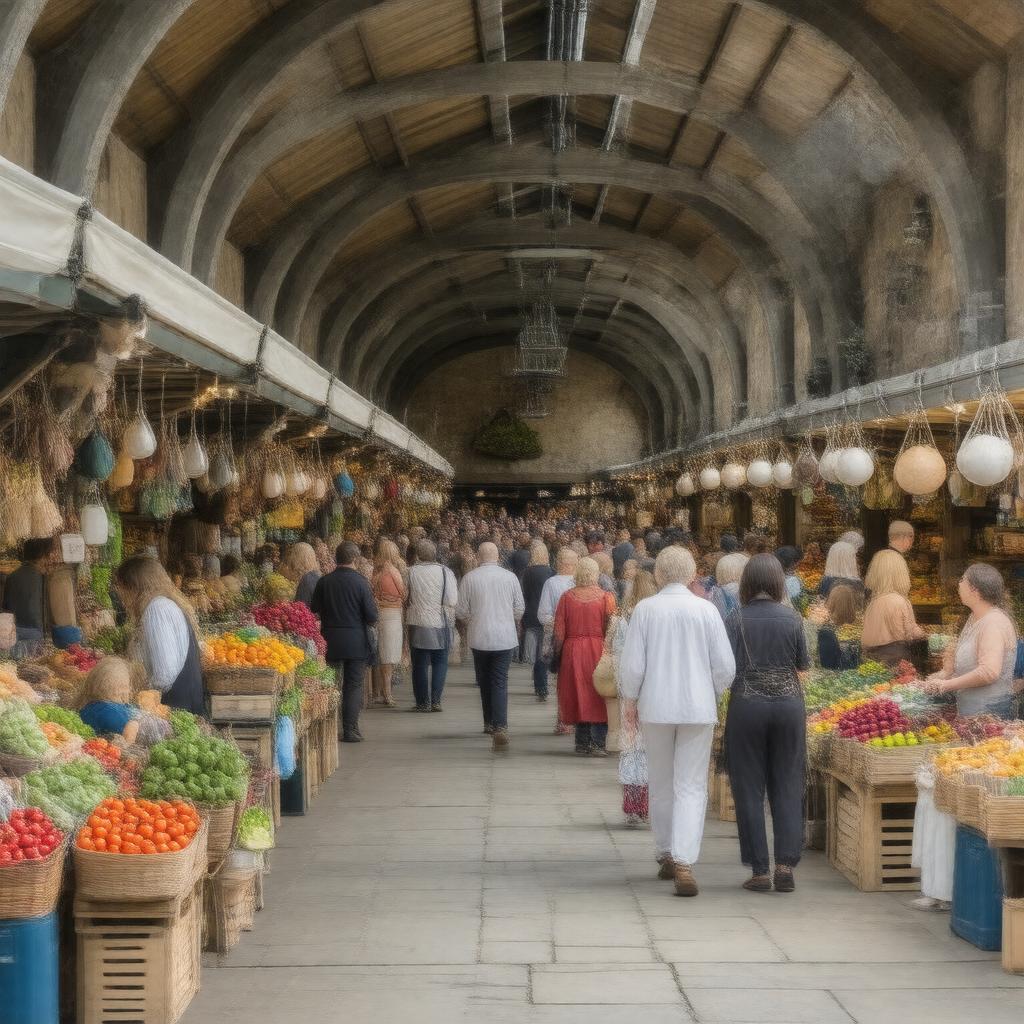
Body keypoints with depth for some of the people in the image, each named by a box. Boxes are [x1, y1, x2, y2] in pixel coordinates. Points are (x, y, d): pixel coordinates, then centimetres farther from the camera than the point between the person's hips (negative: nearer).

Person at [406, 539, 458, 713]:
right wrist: (449, 619, 8)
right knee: (440, 663, 11)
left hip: (417, 625, 0)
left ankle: (422, 702, 9)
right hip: (440, 625, 0)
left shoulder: (411, 572, -5)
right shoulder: (445, 572, -7)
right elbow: (452, 601, -9)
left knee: (420, 665, 8)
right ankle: (436, 701, 3)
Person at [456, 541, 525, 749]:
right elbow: (520, 609, 3)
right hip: (505, 638, 0)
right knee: (500, 683, -1)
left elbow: (461, 612, -1)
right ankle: (500, 727, -15)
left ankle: (489, 723, 28)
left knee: (484, 682, 18)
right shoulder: (510, 577, -4)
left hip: (480, 638, 0)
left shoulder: (469, 578, -6)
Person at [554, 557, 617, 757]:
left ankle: (582, 743, 15)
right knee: (598, 697, 5)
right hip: (598, 650, -2)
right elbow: (610, 630, -7)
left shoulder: (567, 597, -2)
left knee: (578, 696, 11)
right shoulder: (606, 597, -5)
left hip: (572, 652, 2)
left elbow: (559, 633, -1)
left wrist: (558, 656, 7)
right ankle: (598, 744, 0)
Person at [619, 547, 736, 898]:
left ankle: (666, 856, 28)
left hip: (656, 707, 1)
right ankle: (684, 863, -13)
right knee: (691, 787, 1)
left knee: (661, 785, 16)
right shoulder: (706, 610, -4)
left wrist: (630, 700, 9)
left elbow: (632, 664, -5)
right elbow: (725, 666, -3)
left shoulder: (645, 609, -5)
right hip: (698, 708, -1)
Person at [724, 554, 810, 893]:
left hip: (747, 705, -1)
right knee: (787, 785, 9)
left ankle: (759, 871, 5)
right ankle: (785, 864, 1)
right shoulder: (792, 619, 0)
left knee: (749, 788, 5)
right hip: (788, 703, 2)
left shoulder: (736, 619, -5)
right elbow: (803, 665, 8)